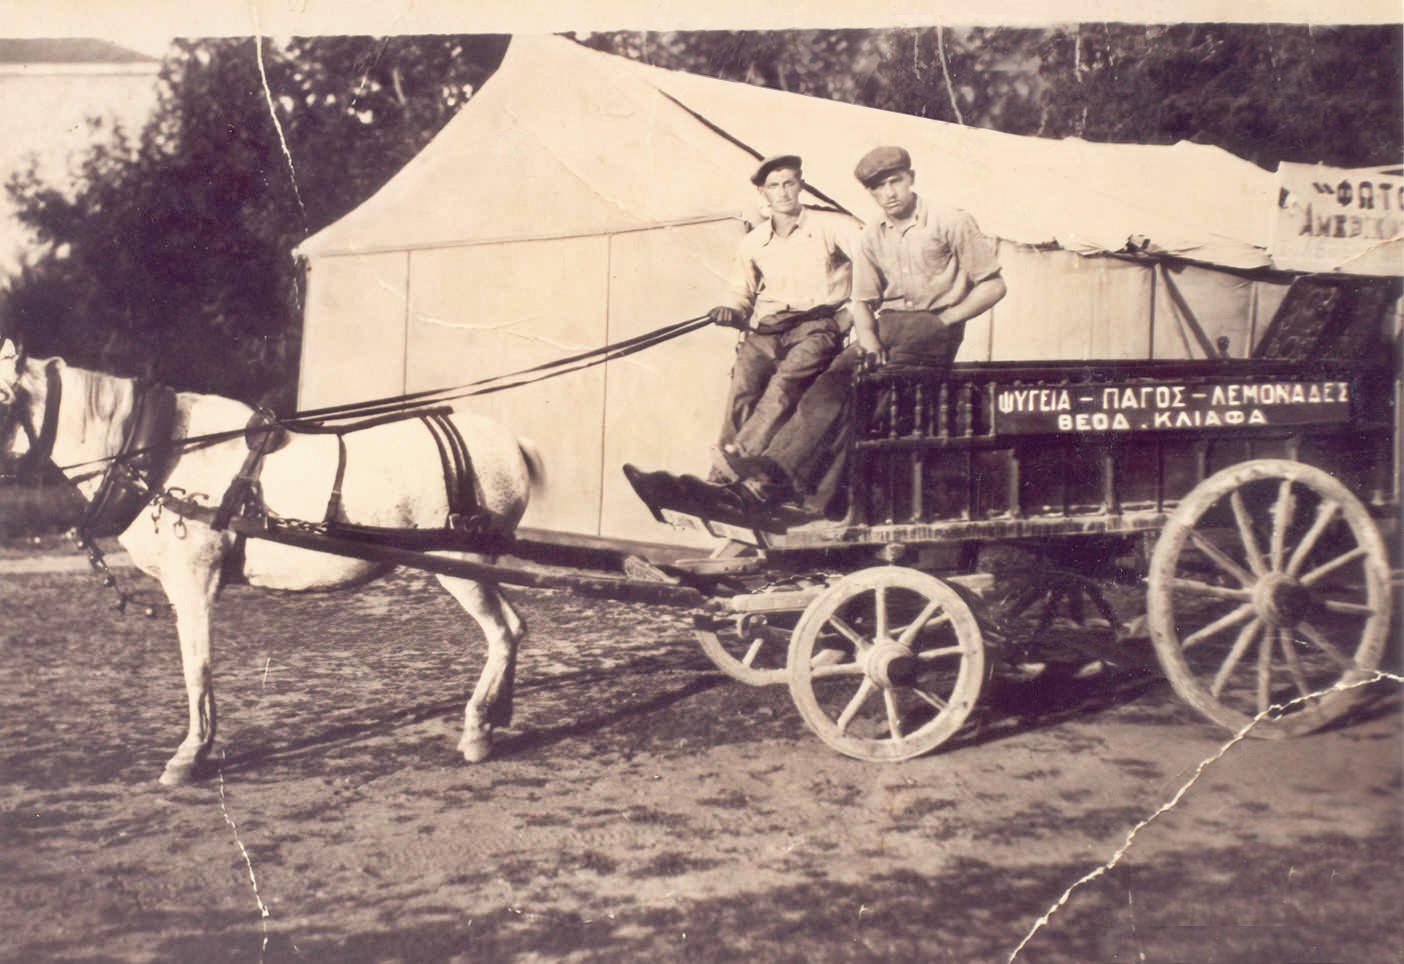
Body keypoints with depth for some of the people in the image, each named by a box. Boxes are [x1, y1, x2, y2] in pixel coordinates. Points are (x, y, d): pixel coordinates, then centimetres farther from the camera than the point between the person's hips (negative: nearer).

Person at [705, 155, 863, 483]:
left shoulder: (831, 226, 6)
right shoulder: (752, 243, 19)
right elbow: (742, 293, 30)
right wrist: (731, 311, 5)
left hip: (817, 327, -3)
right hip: (767, 330, 3)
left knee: (787, 380, -34)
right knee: (743, 385, -26)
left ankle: (730, 463, -41)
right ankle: (722, 487, -30)